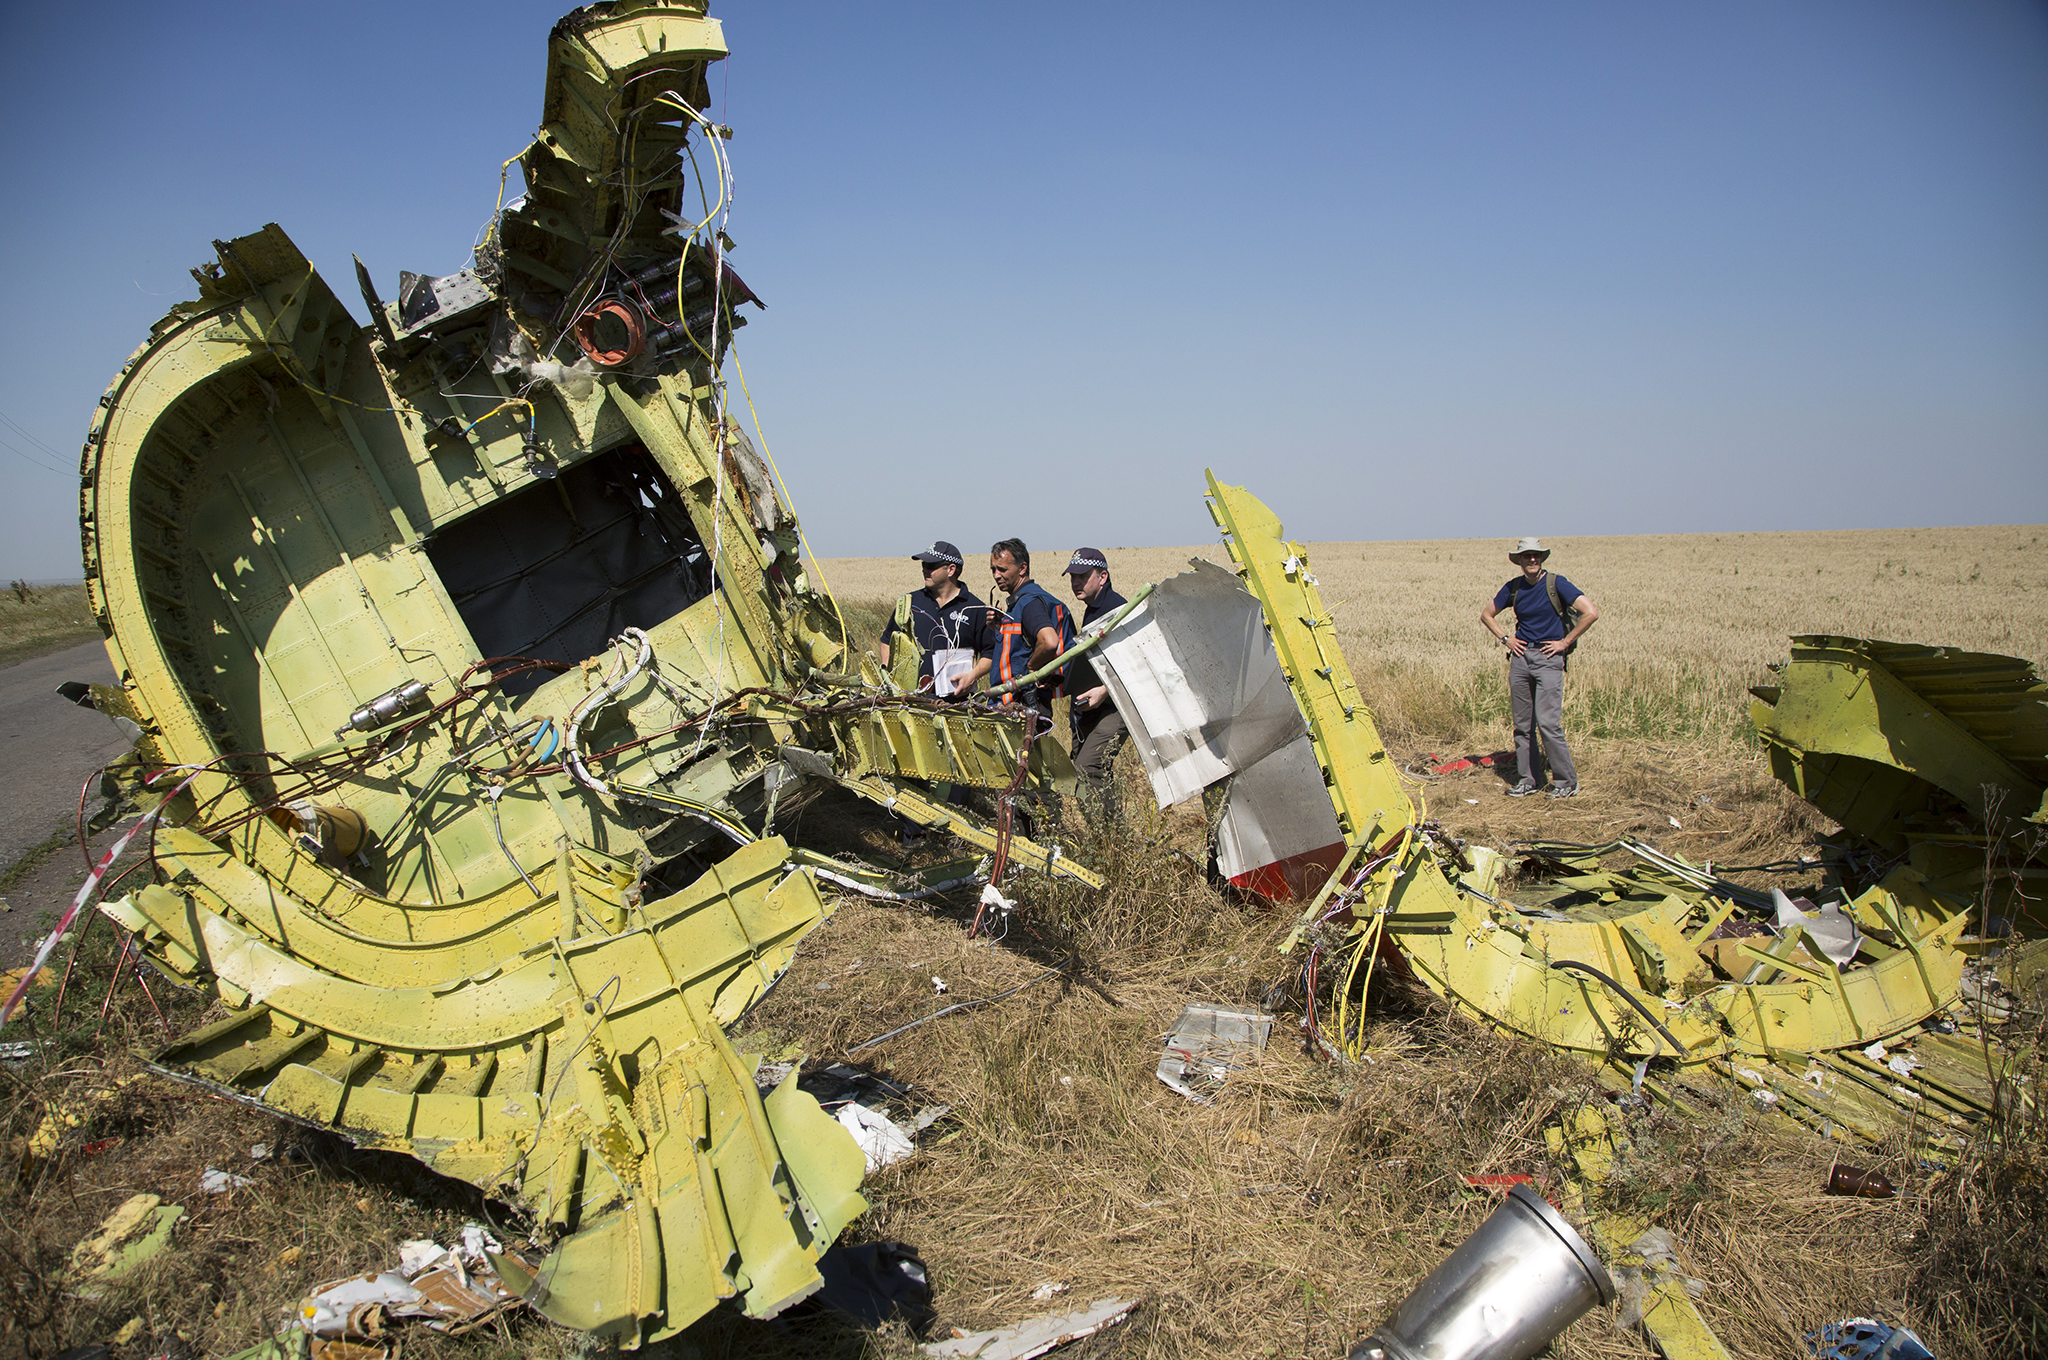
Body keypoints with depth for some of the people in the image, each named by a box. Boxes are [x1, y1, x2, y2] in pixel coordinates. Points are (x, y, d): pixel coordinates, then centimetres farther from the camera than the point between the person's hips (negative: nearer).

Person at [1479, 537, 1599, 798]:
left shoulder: (1556, 584, -8)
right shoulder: (1513, 587, 7)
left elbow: (1591, 613, -14)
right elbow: (1486, 614, 20)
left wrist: (1564, 642, -11)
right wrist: (1505, 638, 7)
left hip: (1548, 658, -5)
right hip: (1520, 656, 5)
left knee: (1547, 722, -12)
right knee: (1522, 724, 8)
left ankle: (1567, 782, -1)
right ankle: (1527, 780, 17)